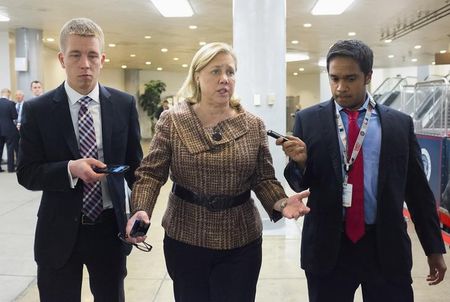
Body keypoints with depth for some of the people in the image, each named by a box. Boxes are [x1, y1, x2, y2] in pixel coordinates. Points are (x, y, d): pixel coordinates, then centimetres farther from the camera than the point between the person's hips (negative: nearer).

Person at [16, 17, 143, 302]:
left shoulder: (124, 104, -3)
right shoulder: (37, 109, -7)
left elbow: (134, 164, 3)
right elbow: (27, 174, -6)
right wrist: (70, 169, -24)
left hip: (110, 228, 2)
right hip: (59, 233, -1)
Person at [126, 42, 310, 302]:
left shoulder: (254, 125, -1)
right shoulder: (172, 121, -5)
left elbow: (263, 178, 1)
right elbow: (151, 173, -7)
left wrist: (280, 203, -18)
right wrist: (141, 210, -24)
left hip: (241, 242, 1)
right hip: (185, 239, 0)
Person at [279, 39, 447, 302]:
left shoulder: (400, 123, 2)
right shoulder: (308, 120, -1)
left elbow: (418, 189, 7)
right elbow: (299, 183, 2)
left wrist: (434, 247, 10)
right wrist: (300, 161, -20)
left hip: (386, 247, 1)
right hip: (327, 247, 0)